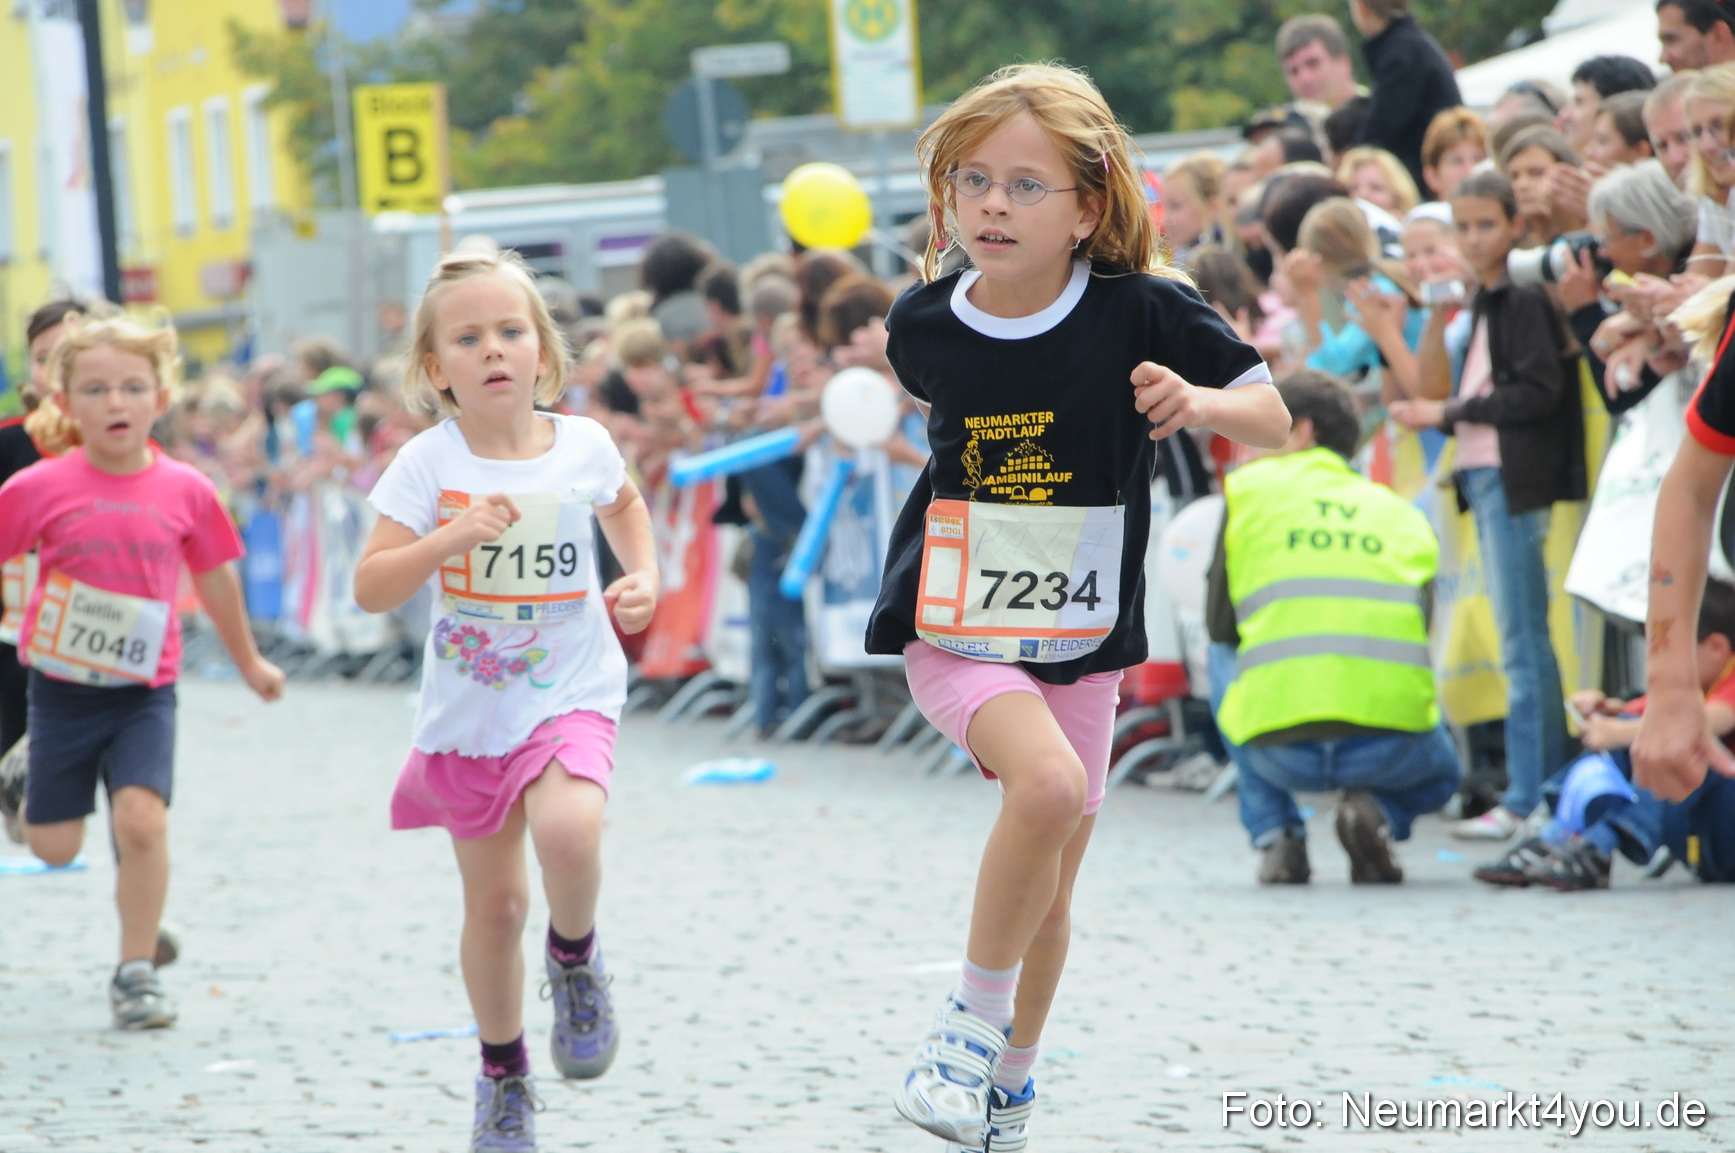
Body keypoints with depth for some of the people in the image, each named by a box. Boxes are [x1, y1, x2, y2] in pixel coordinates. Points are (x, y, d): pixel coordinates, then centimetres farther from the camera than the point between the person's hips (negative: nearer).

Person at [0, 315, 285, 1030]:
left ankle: (136, 972, -3)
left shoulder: (185, 492, -3)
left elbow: (215, 578, 12)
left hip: (145, 690, 0)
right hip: (62, 685, 0)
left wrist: (249, 662, 24)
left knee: (141, 819, -17)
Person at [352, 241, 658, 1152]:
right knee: (493, 902, 9)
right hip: (468, 709, 1)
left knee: (568, 829, -31)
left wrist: (643, 576, 5)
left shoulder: (583, 446, -4)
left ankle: (575, 958, 1)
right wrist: (450, 539, -28)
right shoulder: (429, 464, -10)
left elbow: (624, 504, 21)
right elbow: (371, 589, -15)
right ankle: (501, 1074, 31)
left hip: (570, 693, -1)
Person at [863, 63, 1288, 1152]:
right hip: (956, 634, -1)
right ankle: (974, 1015, -13)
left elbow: (1274, 417, -7)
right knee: (1048, 782, -30)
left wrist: (1203, 402, -25)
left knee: (1051, 888, 11)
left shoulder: (1143, 312, -14)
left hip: (1081, 640, 1)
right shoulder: (926, 325, -7)